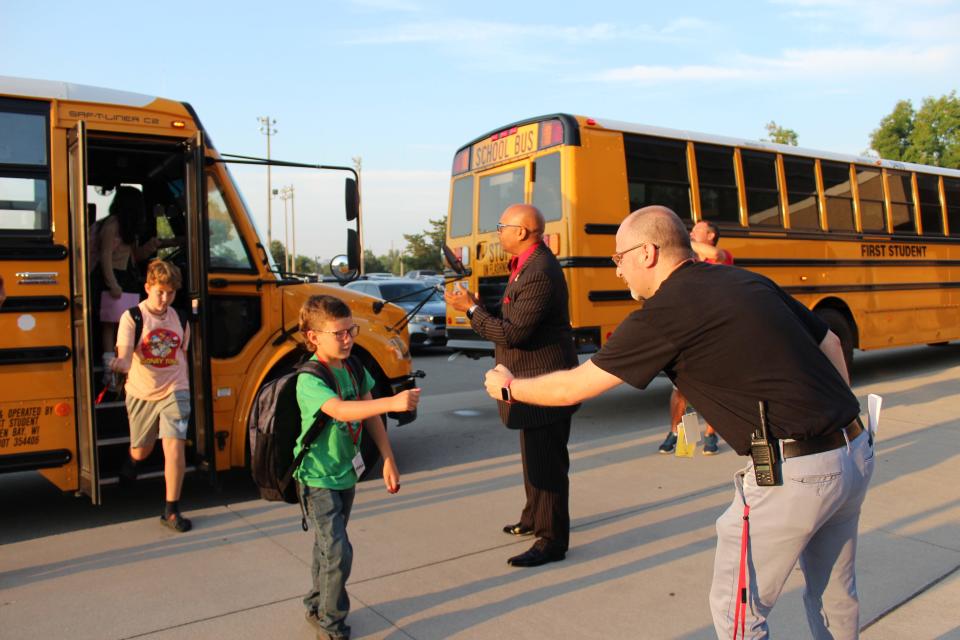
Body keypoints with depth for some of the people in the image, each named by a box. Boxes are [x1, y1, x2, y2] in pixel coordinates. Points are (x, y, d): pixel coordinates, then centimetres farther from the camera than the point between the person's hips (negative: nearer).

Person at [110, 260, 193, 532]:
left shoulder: (179, 318, 0)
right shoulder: (132, 317, -10)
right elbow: (124, 357, -21)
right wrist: (120, 364, -44)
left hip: (173, 392, 1)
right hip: (141, 394, 0)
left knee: (175, 446, -15)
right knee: (140, 451, 19)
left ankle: (171, 510, -2)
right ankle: (131, 461, 59)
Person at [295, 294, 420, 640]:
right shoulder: (310, 379, -23)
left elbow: (371, 419, 5)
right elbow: (340, 410, -41)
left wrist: (388, 460, 3)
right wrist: (392, 402, -52)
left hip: (346, 473, 7)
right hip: (318, 478, -7)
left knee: (327, 545, 20)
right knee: (337, 552, -9)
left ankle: (317, 605, 39)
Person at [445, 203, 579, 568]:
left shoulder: (539, 274, -25)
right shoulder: (527, 264, 9)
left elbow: (512, 333, -25)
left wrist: (471, 309, -16)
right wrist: (479, 306, 1)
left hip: (543, 383, -11)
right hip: (531, 380, 11)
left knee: (547, 462, -1)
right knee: (533, 456, 23)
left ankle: (552, 541, 11)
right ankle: (534, 518, 40)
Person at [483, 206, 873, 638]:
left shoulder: (664, 313, -11)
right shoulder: (749, 282, 11)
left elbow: (571, 388, -5)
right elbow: (830, 344, 17)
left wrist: (507, 386, 12)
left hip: (794, 472, -8)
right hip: (856, 451, 8)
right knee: (834, 596, 27)